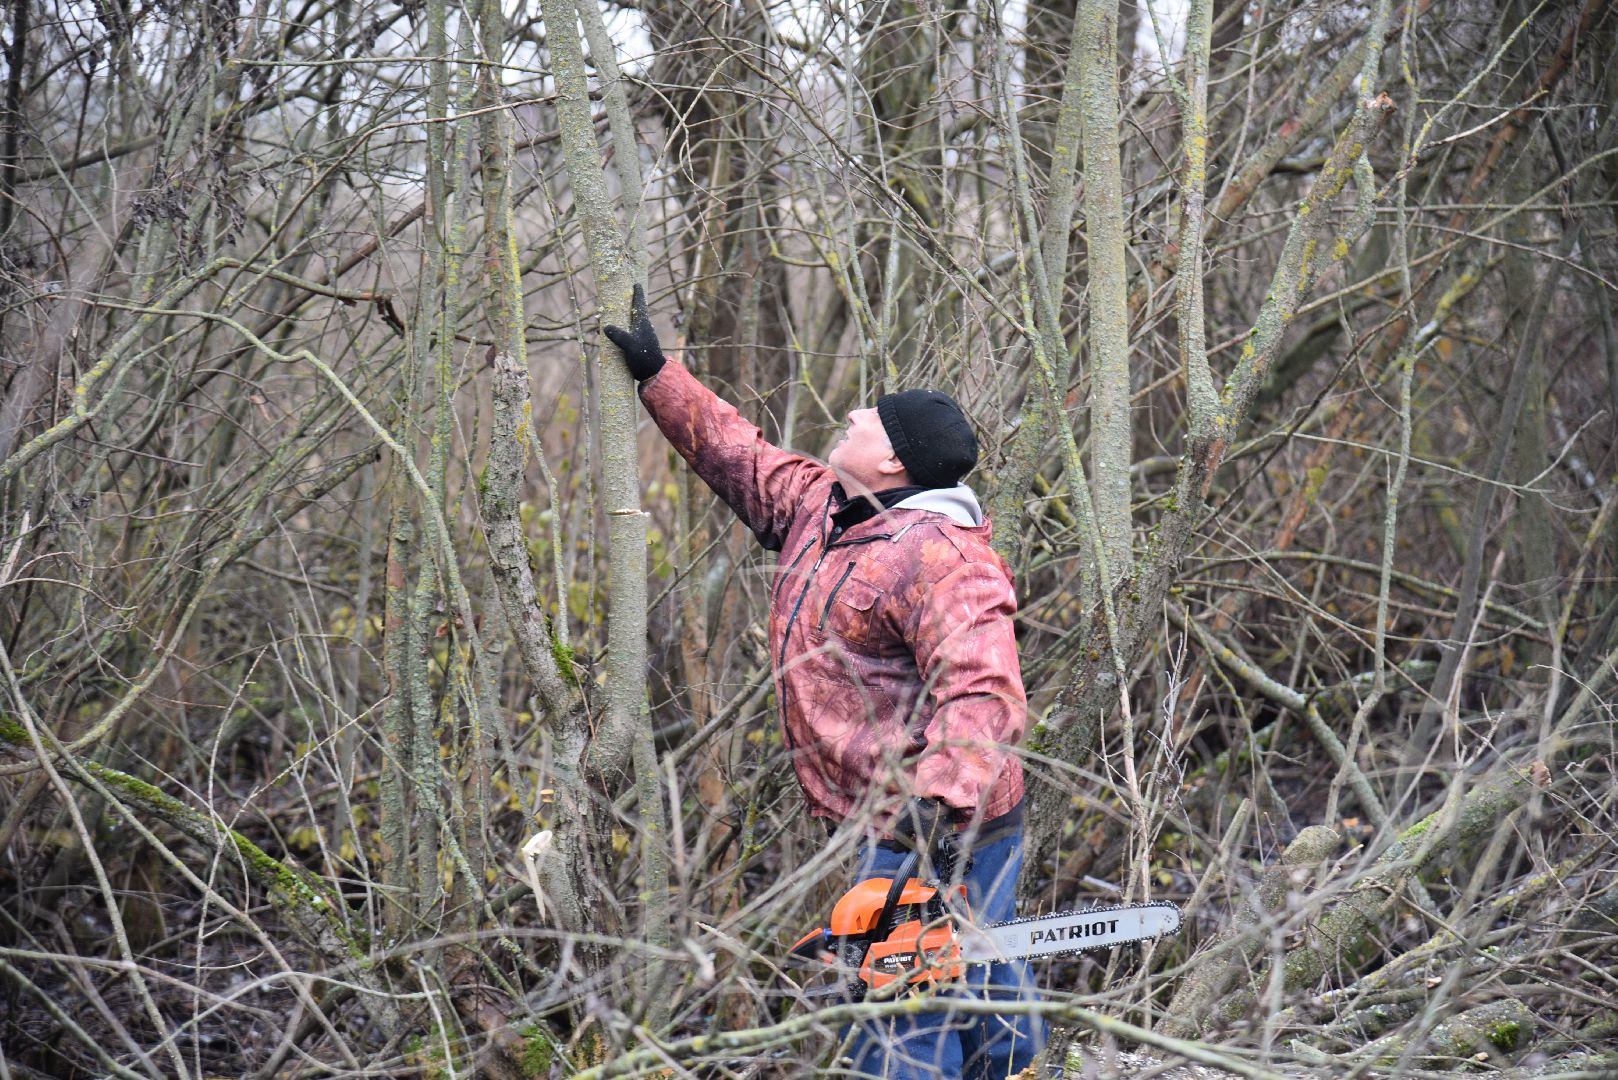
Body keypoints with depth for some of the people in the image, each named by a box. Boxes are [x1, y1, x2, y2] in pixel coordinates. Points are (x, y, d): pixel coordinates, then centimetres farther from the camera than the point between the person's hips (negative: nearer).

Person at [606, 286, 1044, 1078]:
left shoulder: (935, 556, -22)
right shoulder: (822, 508, 9)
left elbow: (983, 693, -33)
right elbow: (739, 457, 25)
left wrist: (938, 798, -46)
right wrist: (656, 376, 25)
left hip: (941, 839, -10)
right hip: (892, 834, 10)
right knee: (985, 1000, 22)